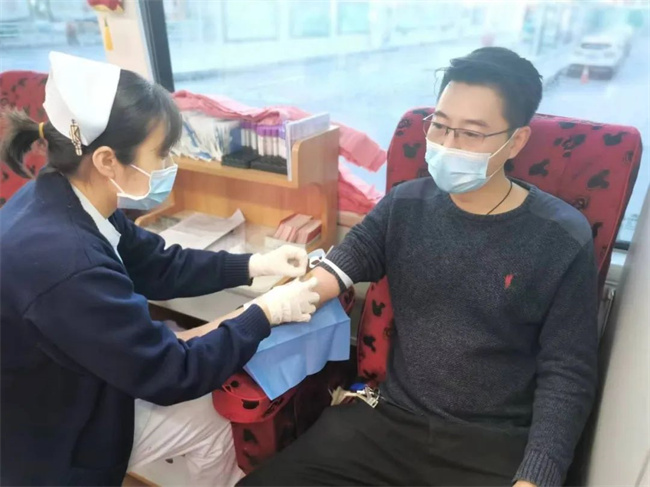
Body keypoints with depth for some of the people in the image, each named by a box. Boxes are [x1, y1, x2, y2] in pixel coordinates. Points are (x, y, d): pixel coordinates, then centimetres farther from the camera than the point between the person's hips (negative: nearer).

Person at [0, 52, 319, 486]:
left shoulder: (66, 201, -12)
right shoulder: (61, 259, -40)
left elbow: (159, 266, 2)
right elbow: (171, 375, -29)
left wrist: (255, 265, -3)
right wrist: (266, 313, -20)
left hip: (69, 393, 7)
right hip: (50, 450, -7)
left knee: (207, 416, 12)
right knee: (206, 420, 2)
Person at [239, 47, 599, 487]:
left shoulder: (563, 239, -8)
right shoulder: (406, 205, 1)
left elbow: (566, 375, -6)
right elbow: (334, 272, -1)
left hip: (497, 445, -1)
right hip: (390, 420, 2)